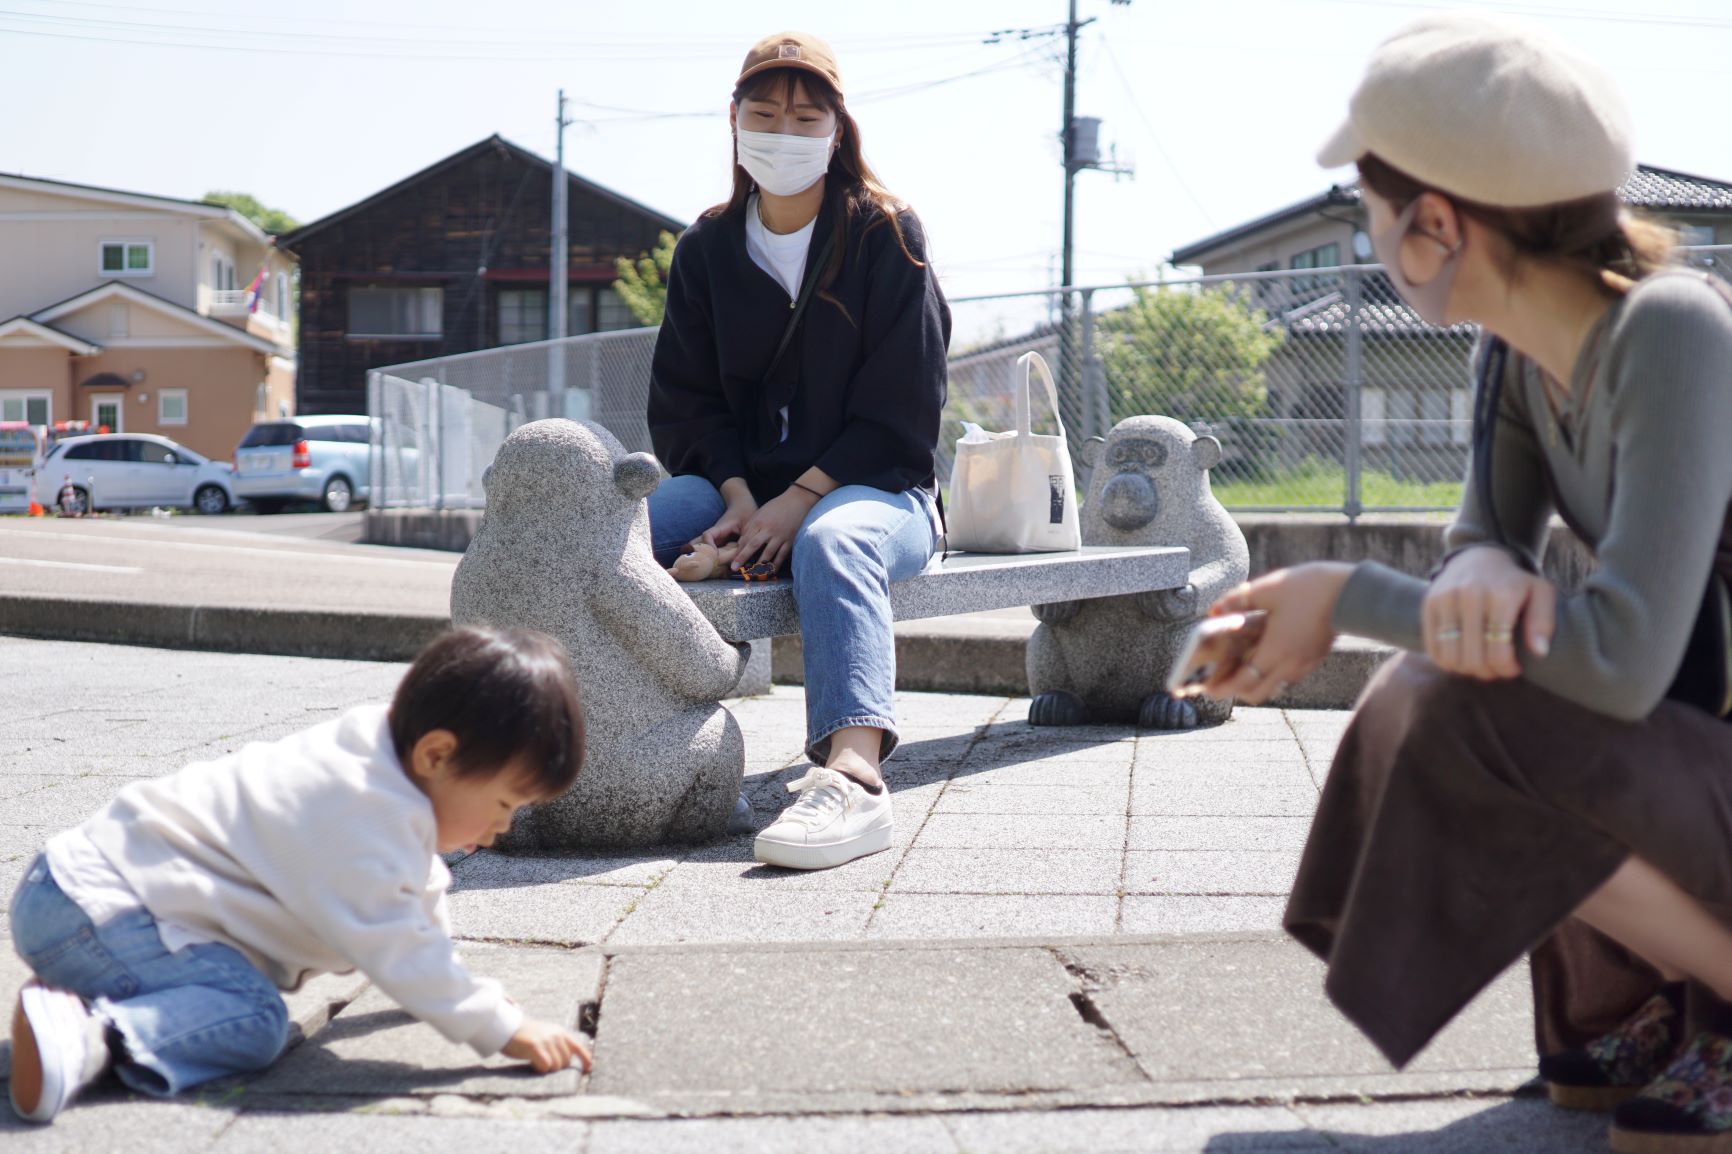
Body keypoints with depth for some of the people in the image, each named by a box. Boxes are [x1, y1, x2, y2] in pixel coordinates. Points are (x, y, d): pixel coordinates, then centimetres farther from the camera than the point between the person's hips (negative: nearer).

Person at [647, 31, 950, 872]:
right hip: (739, 485, 4)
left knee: (833, 540, -41)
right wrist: (740, 499, -12)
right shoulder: (705, 249, 13)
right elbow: (684, 403, 8)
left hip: (872, 487, -4)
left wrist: (799, 500, -17)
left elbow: (899, 412, -5)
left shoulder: (885, 234, 1)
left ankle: (852, 773, -59)